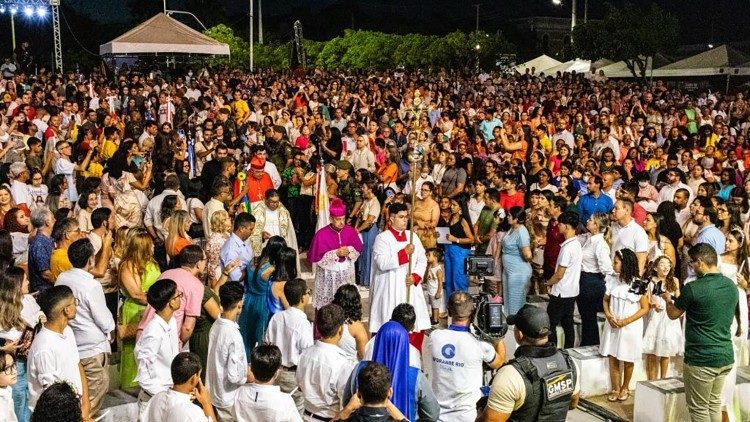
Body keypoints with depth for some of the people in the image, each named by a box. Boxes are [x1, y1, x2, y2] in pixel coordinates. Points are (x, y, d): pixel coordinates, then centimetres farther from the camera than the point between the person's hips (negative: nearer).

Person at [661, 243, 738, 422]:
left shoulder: (693, 288, -18)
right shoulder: (731, 286, 3)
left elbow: (673, 314, -3)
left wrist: (668, 299, 20)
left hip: (701, 360, -7)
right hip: (726, 356, 7)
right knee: (715, 403, 19)